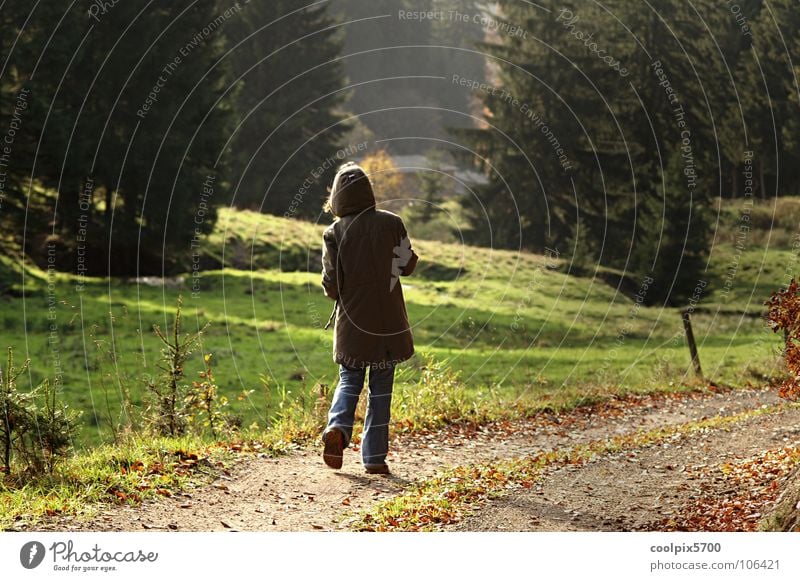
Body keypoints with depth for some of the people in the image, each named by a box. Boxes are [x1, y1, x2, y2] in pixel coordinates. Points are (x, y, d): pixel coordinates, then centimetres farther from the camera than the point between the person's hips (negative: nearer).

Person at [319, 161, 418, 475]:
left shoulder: (334, 233, -7)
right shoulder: (391, 223, -6)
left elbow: (331, 285, -6)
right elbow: (408, 265, 5)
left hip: (351, 322, 0)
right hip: (388, 321, 0)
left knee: (349, 379, 16)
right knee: (381, 388, 8)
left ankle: (338, 427, -11)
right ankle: (375, 457, 6)